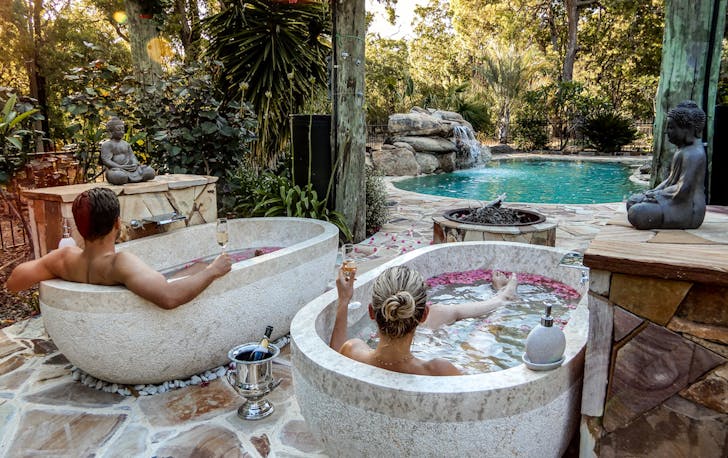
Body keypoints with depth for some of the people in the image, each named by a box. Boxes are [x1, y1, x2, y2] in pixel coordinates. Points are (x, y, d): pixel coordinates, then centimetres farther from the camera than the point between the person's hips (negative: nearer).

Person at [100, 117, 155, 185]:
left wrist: (135, 164, -9)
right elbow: (105, 160, -9)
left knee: (150, 172, -15)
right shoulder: (107, 144, 1)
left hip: (130, 168, 7)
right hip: (115, 169, -7)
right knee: (119, 176, -45)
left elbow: (132, 156, 16)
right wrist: (121, 167, -22)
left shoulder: (126, 144, 21)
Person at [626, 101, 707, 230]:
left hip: (687, 209, -11)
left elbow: (682, 190, -25)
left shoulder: (693, 153, -19)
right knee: (632, 201, 12)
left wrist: (657, 194, -12)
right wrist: (653, 192, 5)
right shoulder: (684, 149, 15)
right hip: (675, 200, 11)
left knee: (636, 213, -28)